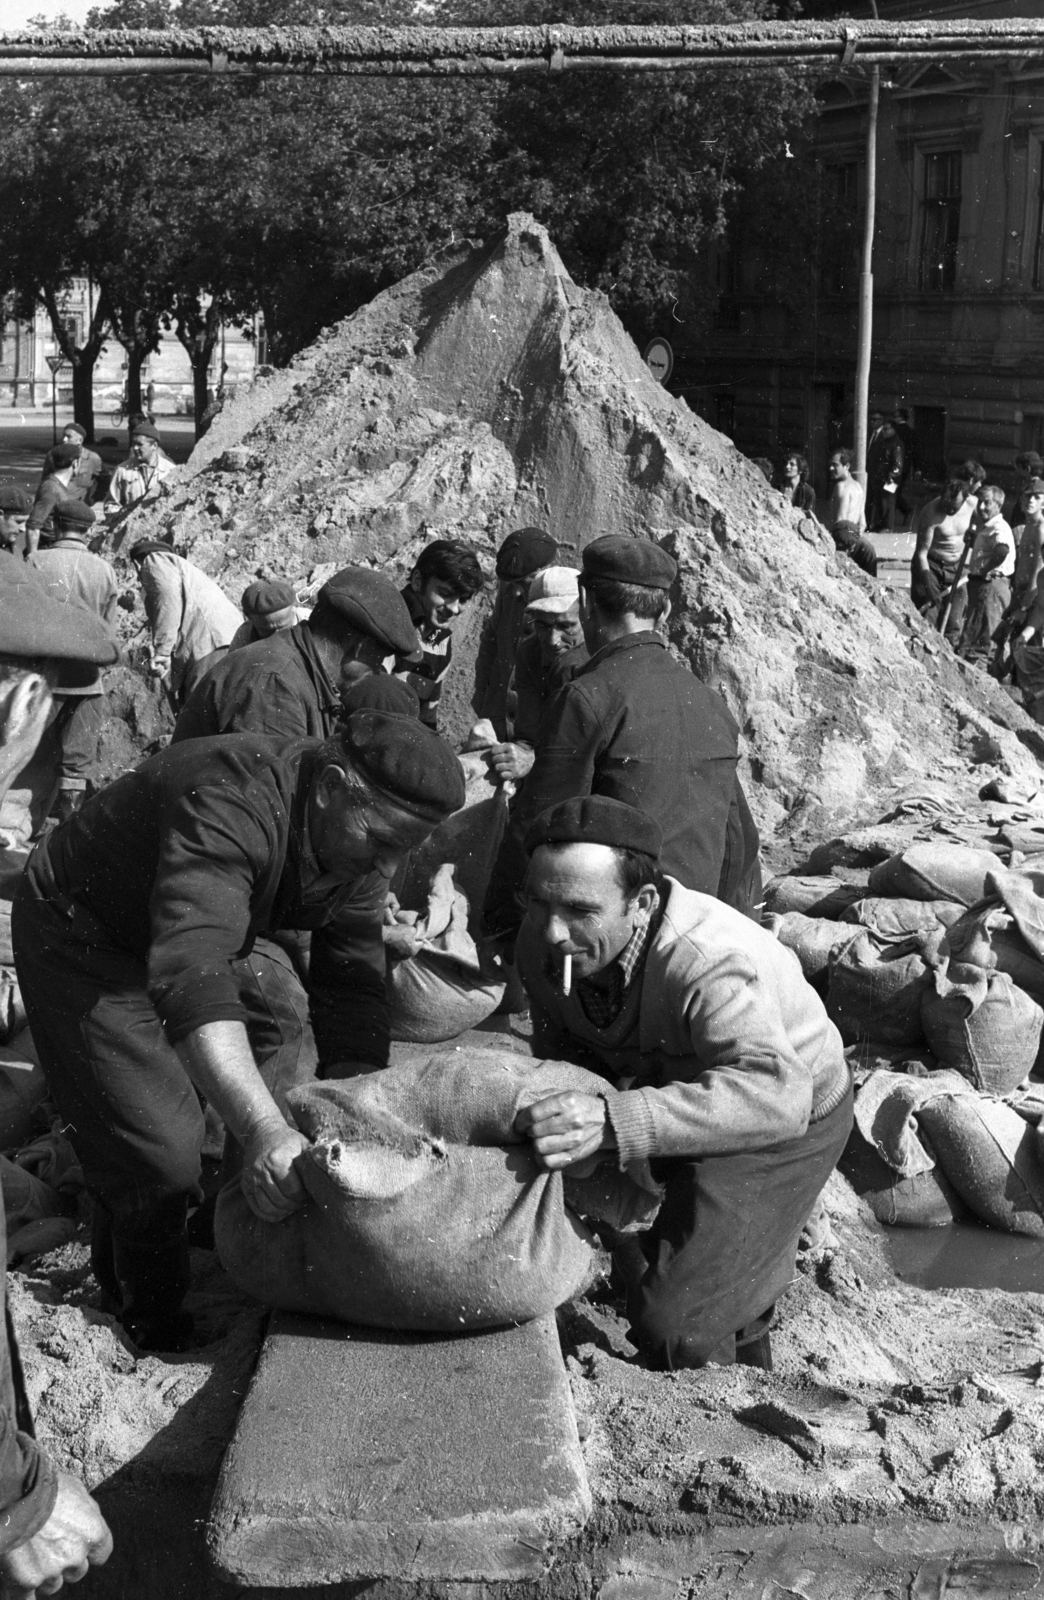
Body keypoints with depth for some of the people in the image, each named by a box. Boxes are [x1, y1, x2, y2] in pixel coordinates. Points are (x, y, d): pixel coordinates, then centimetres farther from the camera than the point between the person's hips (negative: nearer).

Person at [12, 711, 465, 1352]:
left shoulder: (358, 844, -12)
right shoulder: (231, 804, -40)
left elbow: (353, 990, -12)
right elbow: (189, 977, -51)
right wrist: (264, 1130, -59)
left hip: (192, 935, 8)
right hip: (79, 938, -8)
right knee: (159, 1154, -12)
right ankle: (153, 1327, 12)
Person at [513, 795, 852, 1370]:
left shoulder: (711, 964, -42)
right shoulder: (542, 941, -20)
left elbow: (775, 1095, -58)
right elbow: (559, 1047, -2)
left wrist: (613, 1121, -68)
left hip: (788, 1122, -7)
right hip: (666, 1083, 7)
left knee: (676, 1325, -13)